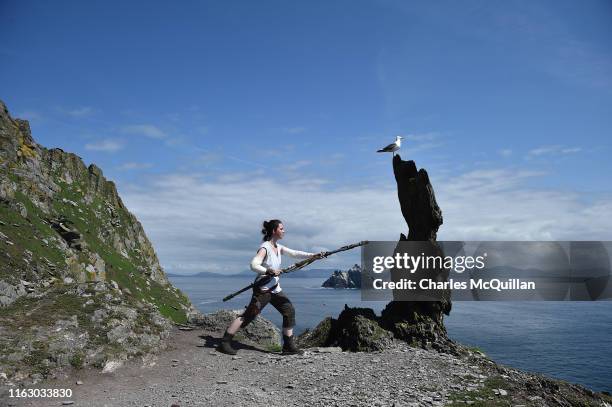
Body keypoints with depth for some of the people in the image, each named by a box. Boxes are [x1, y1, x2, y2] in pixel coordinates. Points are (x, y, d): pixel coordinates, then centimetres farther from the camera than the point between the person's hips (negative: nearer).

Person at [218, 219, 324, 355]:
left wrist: (313, 255, -4)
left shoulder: (278, 247, 10)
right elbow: (253, 265, -23)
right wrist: (269, 271, -30)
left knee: (289, 311, 5)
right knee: (248, 315, -8)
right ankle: (224, 342, 1)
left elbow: (295, 253, 6)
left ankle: (288, 346, 14)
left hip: (275, 289, 9)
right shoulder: (265, 248, -15)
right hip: (263, 289, -9)